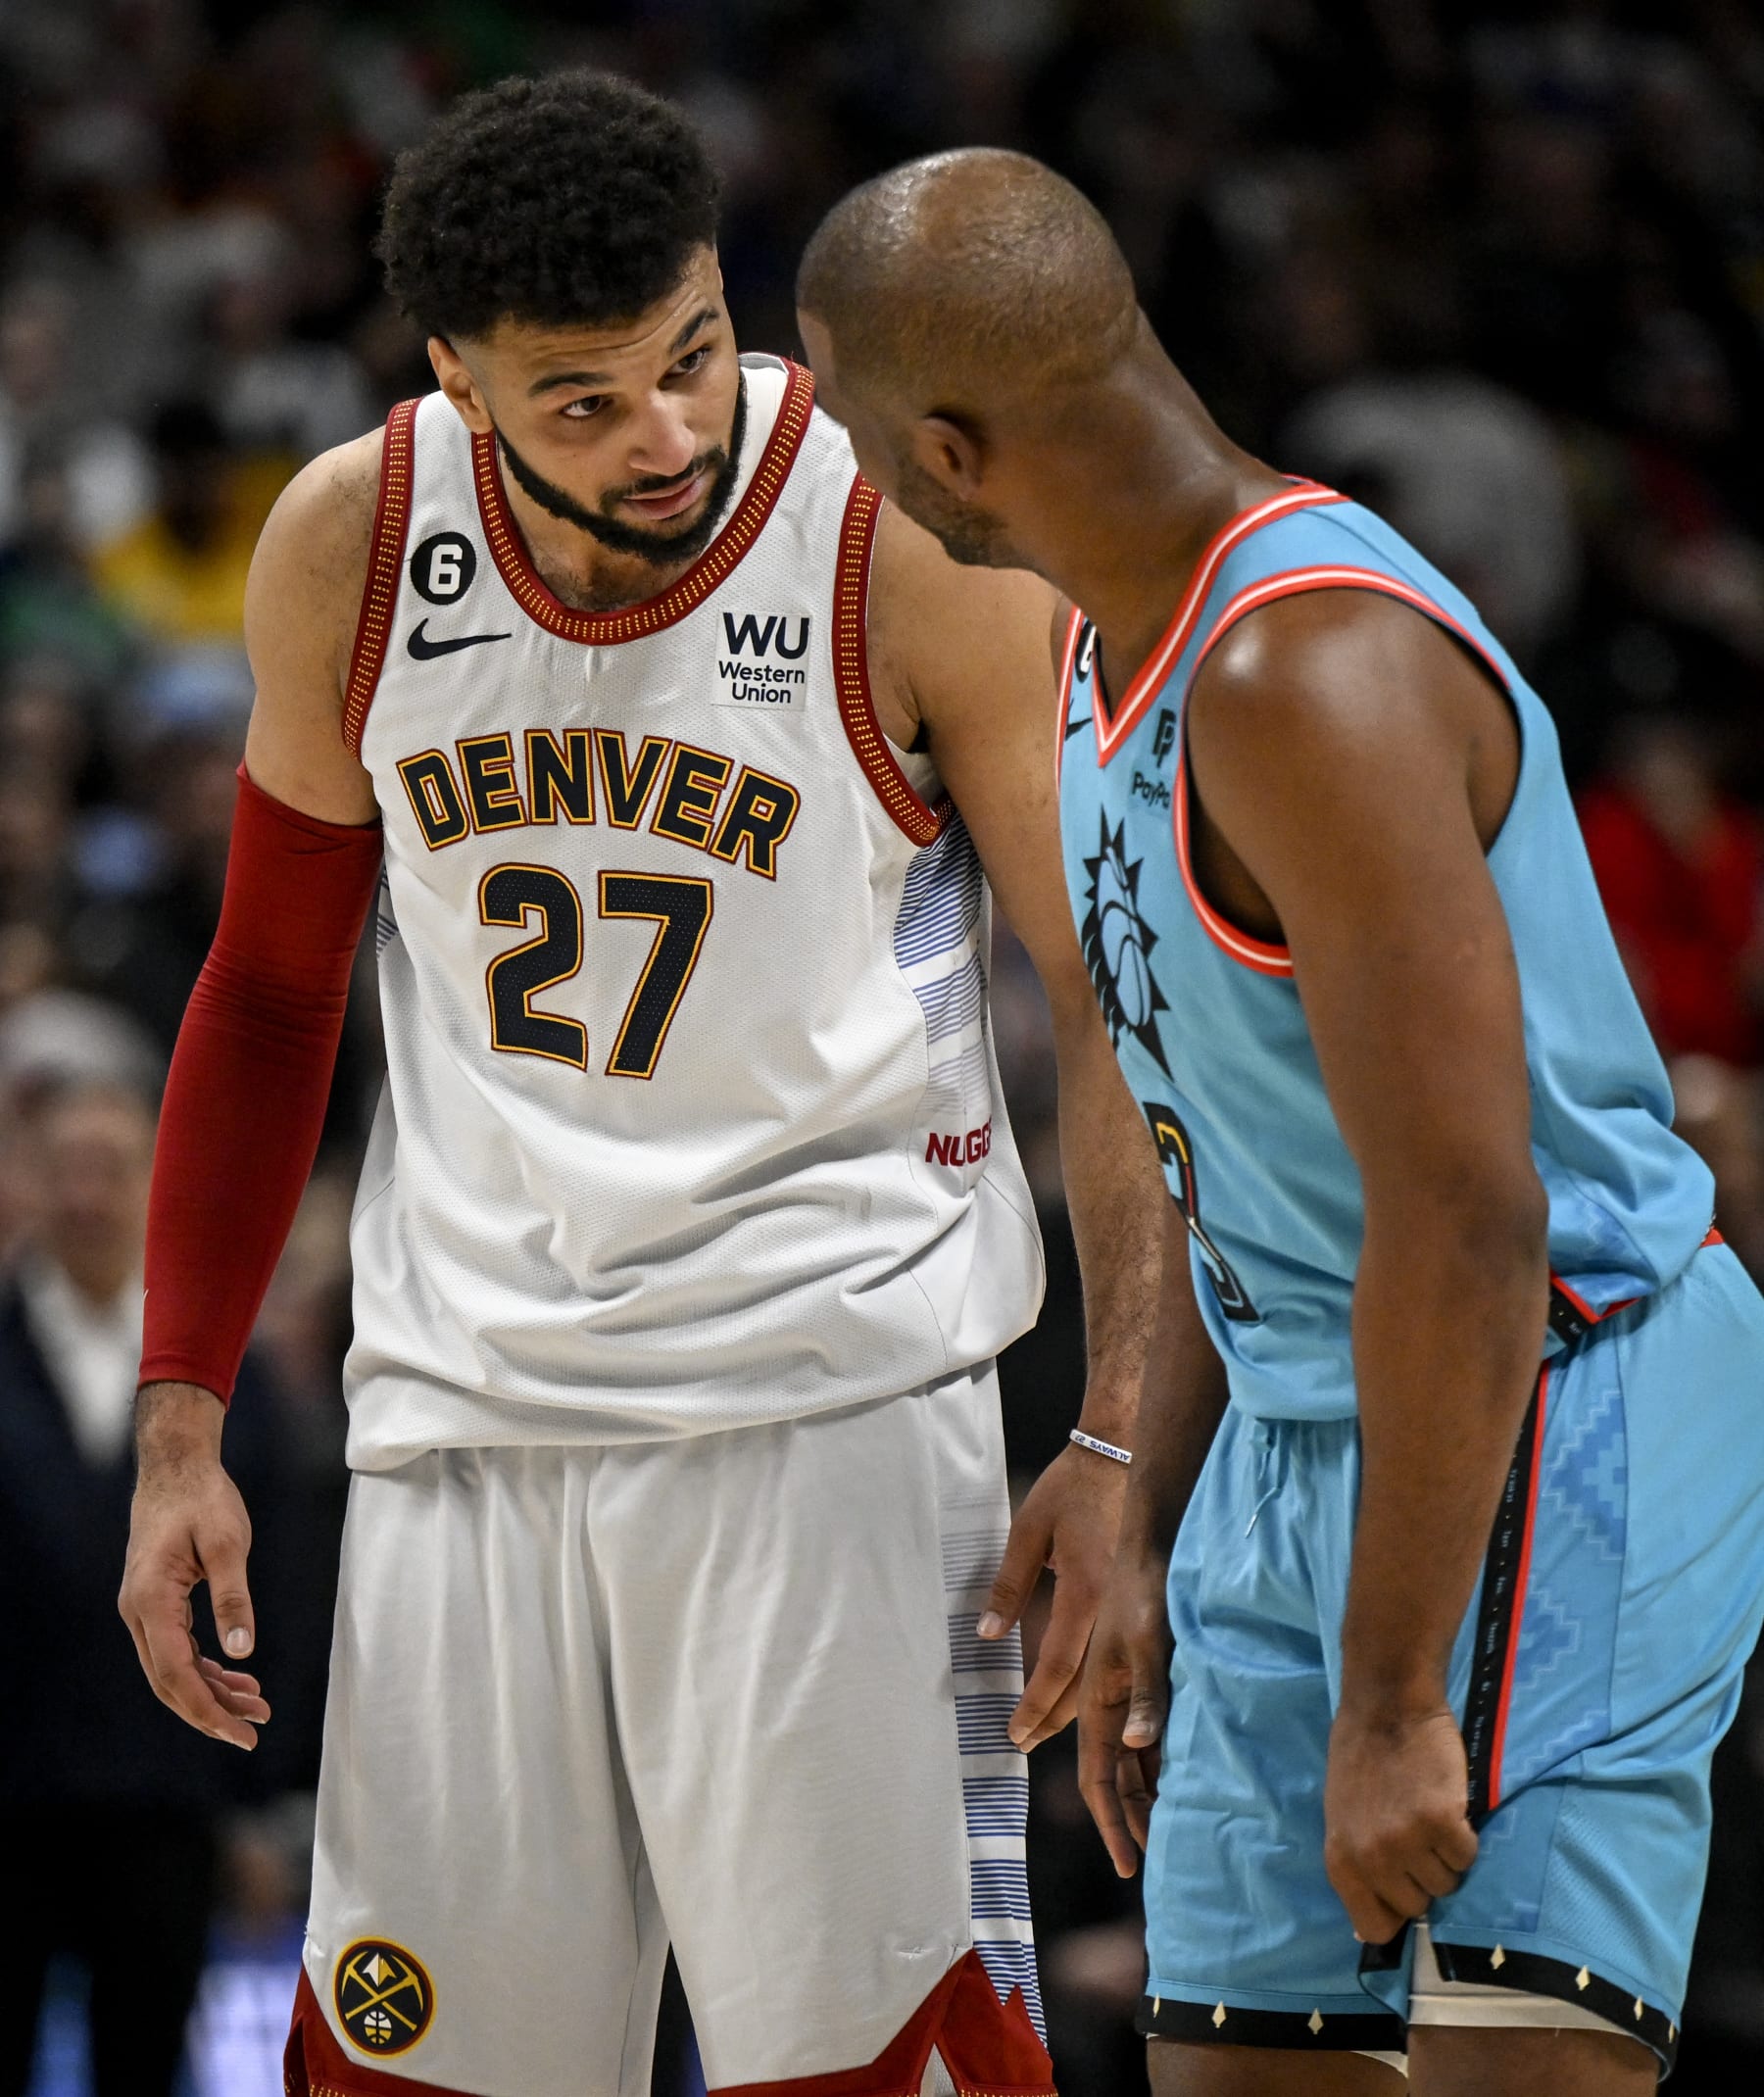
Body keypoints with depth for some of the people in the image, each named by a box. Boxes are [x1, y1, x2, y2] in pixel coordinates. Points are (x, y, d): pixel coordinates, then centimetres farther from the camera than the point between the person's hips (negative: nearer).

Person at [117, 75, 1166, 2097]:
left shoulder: (919, 547, -12)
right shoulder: (346, 548, -1)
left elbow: (1113, 999, -5)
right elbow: (269, 988, 12)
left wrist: (1124, 1430, -12)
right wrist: (180, 1421, 9)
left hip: (832, 1374, -4)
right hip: (463, 1385, 4)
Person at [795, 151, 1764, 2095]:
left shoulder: (1310, 675, -24)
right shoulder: (1111, 642, 9)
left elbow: (1466, 1223, -26)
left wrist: (1391, 1706, -24)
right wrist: (1149, 1551, 18)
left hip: (1552, 1426, -10)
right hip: (1304, 1428, 10)